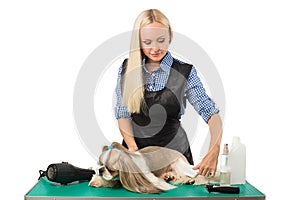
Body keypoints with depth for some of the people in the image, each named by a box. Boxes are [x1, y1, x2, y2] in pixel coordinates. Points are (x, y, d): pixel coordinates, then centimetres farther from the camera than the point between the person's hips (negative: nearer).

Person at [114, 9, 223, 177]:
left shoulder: (185, 72, -7)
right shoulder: (127, 69, -1)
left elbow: (212, 115, -11)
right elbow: (123, 114, 0)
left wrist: (213, 152, -27)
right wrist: (133, 149, -14)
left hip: (174, 151, -1)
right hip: (135, 148, 1)